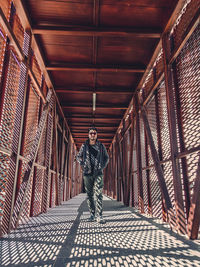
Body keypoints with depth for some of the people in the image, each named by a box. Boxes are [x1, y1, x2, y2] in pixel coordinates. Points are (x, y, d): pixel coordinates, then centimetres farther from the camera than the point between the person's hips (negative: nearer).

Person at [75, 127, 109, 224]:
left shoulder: (101, 146, 6)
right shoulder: (84, 146, 6)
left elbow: (106, 158, 14)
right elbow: (78, 157, 16)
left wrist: (102, 167, 1)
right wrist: (83, 165, 1)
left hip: (98, 173, -1)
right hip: (87, 173, 1)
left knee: (98, 194, -9)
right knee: (89, 194, 7)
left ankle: (99, 216, -7)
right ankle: (92, 214, 20)